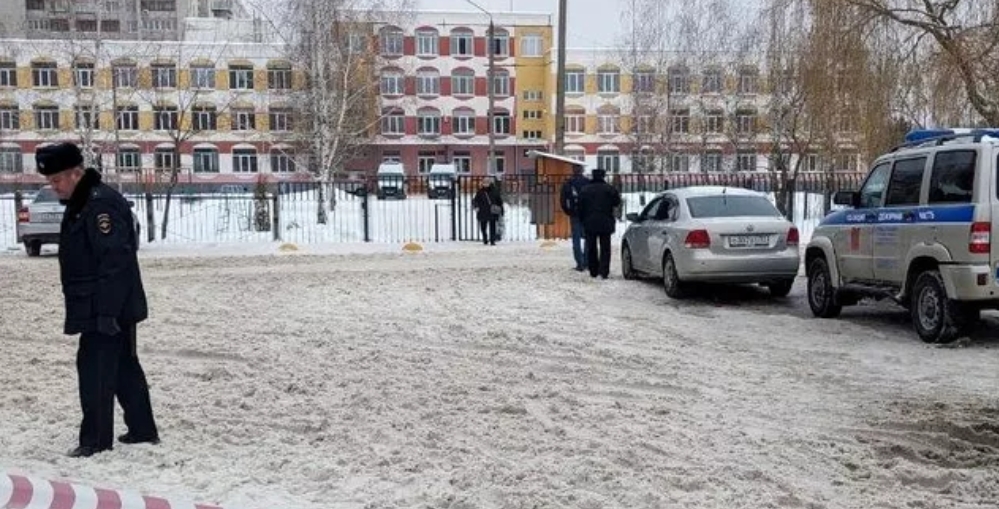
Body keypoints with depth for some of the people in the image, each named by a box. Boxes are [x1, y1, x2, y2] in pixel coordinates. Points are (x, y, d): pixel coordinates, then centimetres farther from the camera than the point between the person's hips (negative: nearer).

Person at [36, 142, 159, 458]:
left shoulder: (102, 204, -19)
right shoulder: (80, 204, 15)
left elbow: (114, 262, -25)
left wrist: (106, 312, -26)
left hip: (106, 311, -11)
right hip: (106, 310, 11)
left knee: (95, 370, -6)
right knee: (124, 368, 15)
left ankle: (96, 439, 3)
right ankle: (143, 430, 24)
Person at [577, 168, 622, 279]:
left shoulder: (585, 190, 2)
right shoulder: (609, 189, -4)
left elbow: (581, 208, 3)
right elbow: (617, 202, 0)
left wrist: (583, 220, 11)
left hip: (590, 223, 2)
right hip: (605, 223, -1)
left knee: (591, 248, 10)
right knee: (605, 248, 2)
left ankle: (593, 271, 11)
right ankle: (604, 271, -5)